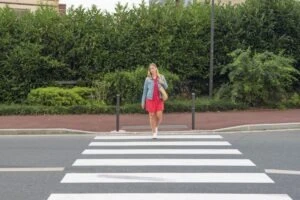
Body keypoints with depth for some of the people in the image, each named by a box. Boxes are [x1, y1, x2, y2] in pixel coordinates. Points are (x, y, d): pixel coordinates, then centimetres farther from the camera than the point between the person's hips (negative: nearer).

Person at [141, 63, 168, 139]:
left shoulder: (161, 77, 8)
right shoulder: (148, 79, 4)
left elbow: (166, 87, 8)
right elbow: (145, 91, 8)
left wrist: (162, 83, -14)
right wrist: (143, 102, 6)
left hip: (159, 99, 1)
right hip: (150, 99, -1)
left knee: (159, 116, -7)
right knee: (152, 116, 0)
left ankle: (156, 126, 25)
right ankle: (154, 132, 12)